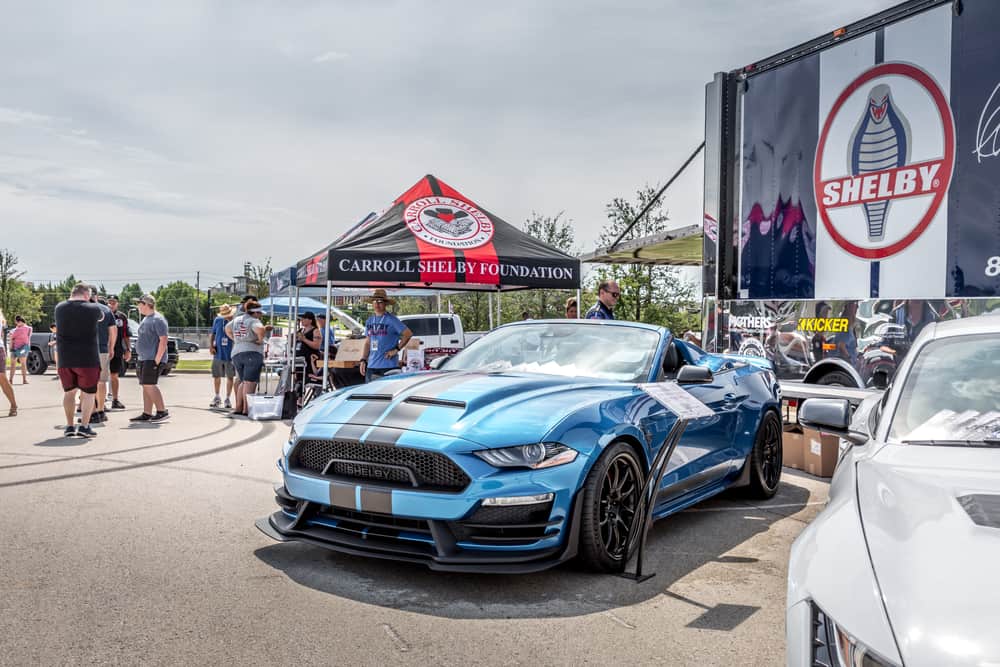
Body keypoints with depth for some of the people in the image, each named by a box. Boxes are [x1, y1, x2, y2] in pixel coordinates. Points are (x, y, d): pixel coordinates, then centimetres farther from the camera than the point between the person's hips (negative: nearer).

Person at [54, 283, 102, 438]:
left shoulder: (59, 308, 2)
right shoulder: (92, 309, -9)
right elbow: (101, 317, 11)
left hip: (64, 359, 4)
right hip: (87, 358, -4)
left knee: (69, 391, 15)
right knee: (89, 392, 4)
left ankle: (69, 426, 16)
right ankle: (84, 426, -3)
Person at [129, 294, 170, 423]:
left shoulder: (158, 319, -12)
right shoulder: (145, 319, 18)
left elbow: (163, 340, -19)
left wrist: (157, 360, -22)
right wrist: (139, 359, 18)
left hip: (152, 359, -10)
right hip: (143, 359, 10)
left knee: (149, 385, -12)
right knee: (145, 386, 9)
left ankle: (162, 411, -5)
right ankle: (147, 414, 11)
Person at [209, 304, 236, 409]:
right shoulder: (217, 320, 2)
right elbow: (212, 333, 12)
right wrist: (211, 345, 0)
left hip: (230, 354, -3)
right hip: (218, 353, 3)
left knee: (230, 377, 6)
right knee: (216, 376, 12)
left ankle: (228, 399, 19)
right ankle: (217, 397, 29)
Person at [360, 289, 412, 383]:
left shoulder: (391, 320, -4)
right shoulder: (369, 321, 14)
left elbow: (408, 334, -7)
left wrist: (396, 349, -9)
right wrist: (363, 360, 10)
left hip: (389, 366, -6)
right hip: (371, 366, 6)